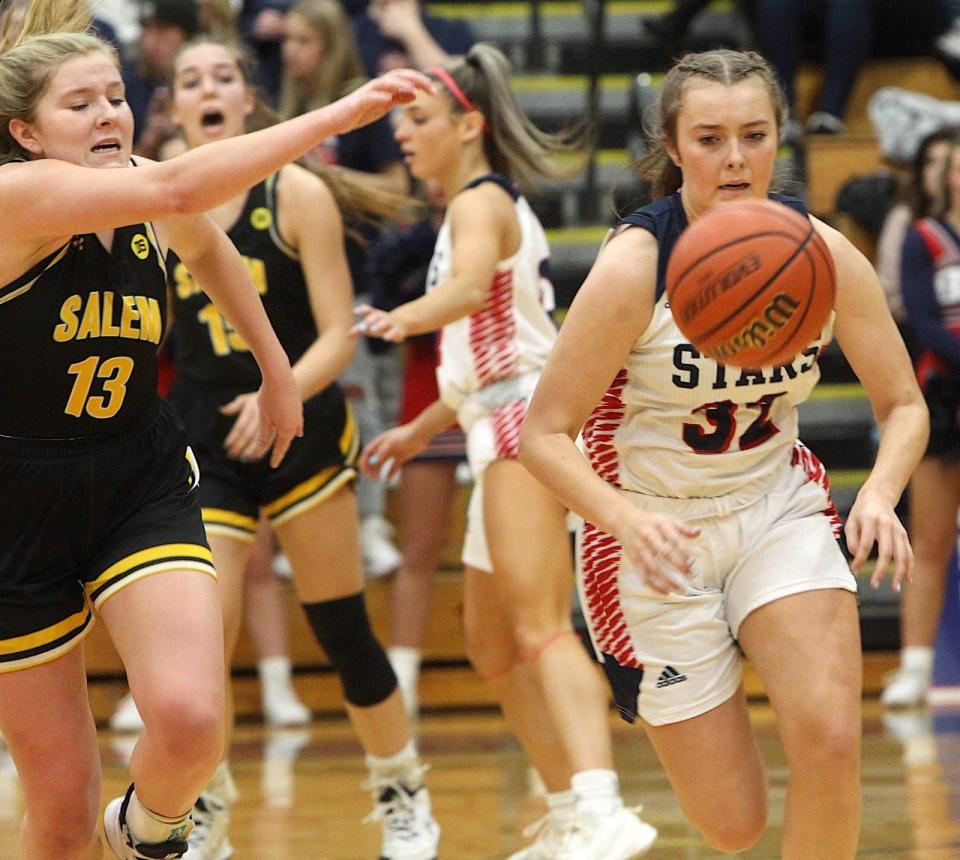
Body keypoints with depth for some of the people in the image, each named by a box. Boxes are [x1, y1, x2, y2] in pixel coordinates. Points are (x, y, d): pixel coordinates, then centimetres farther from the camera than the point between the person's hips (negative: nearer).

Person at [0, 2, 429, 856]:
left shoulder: (144, 193, 1)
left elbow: (208, 246, 27)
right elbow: (177, 188, -35)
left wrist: (276, 367, 29)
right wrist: (339, 114, -37)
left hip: (142, 487, 4)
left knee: (189, 719, -23)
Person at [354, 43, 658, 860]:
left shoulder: (481, 201, -8)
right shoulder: (490, 206, 22)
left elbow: (470, 282, -33)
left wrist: (407, 317, -52)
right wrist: (422, 428, 34)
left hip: (525, 423, -10)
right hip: (504, 431, 10)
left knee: (539, 631, -24)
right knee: (492, 648, 16)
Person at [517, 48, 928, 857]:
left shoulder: (824, 255, -11)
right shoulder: (635, 265, -21)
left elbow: (903, 404, -1)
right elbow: (546, 434, -18)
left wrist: (880, 494, -22)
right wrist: (629, 521, -36)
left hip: (779, 509, 3)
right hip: (659, 536, -3)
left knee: (830, 741, -22)